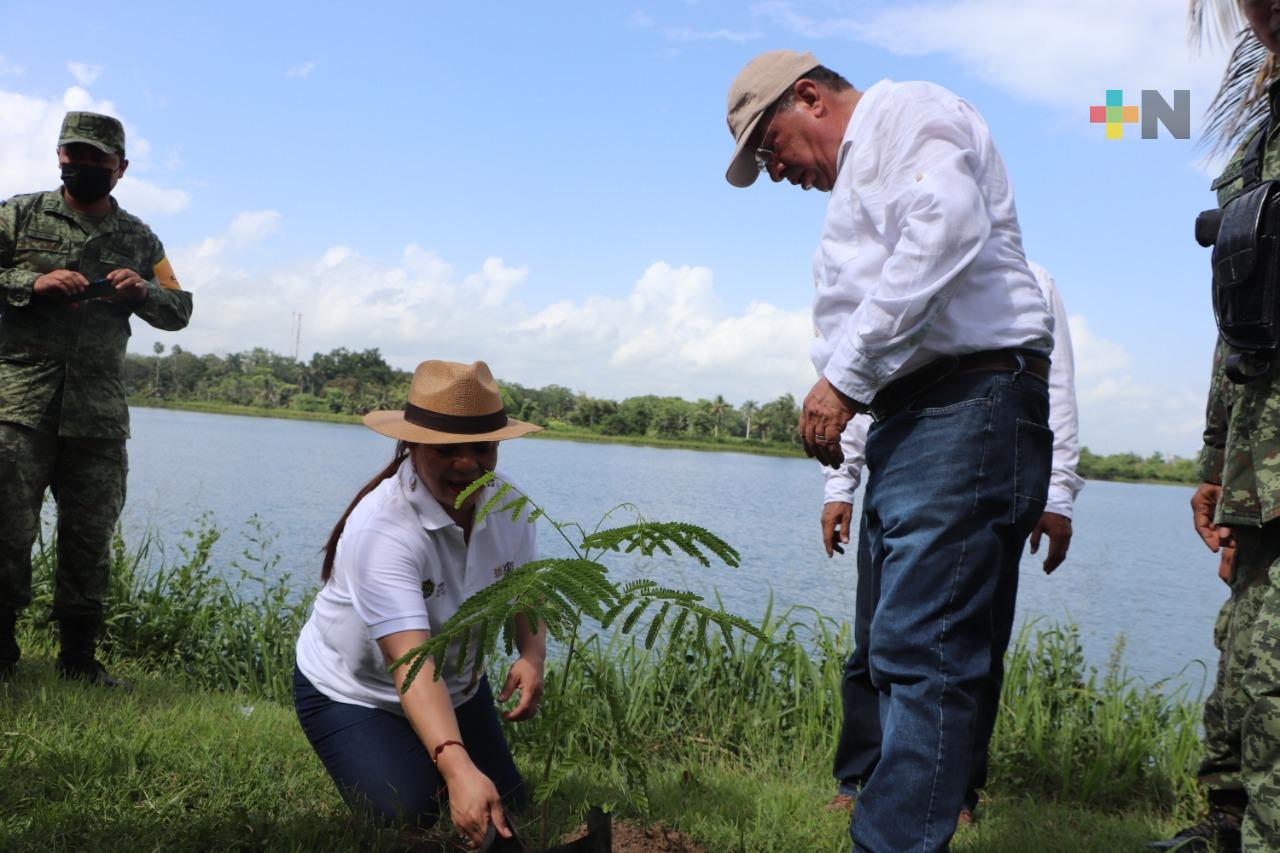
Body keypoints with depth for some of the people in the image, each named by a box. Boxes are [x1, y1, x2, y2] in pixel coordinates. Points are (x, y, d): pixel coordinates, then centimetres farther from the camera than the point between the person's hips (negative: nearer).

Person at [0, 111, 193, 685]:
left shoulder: (140, 240, 16)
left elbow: (180, 311, 15)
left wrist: (144, 291, -6)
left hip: (99, 416, 2)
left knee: (90, 536, 5)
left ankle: (79, 655, 16)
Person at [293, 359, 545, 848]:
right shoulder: (381, 529, -37)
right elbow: (412, 664, -46)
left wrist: (532, 656, -28)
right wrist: (458, 770, -58)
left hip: (458, 686, 6)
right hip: (353, 692, -5)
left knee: (506, 809, 6)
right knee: (407, 818, -20)